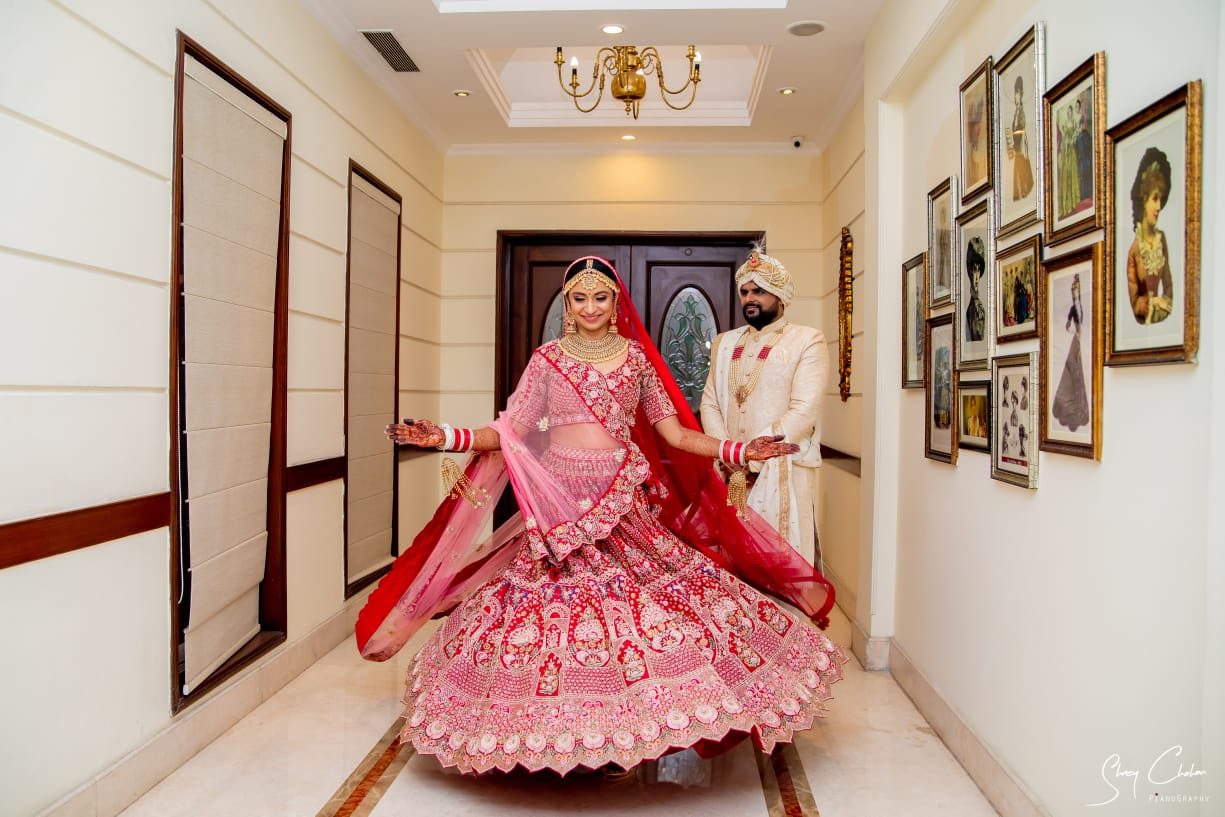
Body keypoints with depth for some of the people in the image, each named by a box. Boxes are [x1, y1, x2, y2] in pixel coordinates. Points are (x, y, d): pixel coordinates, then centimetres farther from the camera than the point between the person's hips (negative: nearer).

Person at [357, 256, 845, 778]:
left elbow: (673, 431, 8)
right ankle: (561, 731, 14)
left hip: (624, 501, 1)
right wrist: (445, 437, -13)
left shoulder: (637, 357, 10)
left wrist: (738, 450, -3)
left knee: (632, 599, -5)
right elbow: (510, 430, 1)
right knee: (559, 609, -4)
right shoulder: (547, 358, 7)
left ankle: (619, 735, 11)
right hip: (559, 499, -1)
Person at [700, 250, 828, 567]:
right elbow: (709, 403, 9)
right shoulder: (724, 344, 16)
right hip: (730, 473, 4)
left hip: (784, 473, -4)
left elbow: (804, 412, -11)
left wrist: (753, 457, -13)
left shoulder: (807, 341, -1)